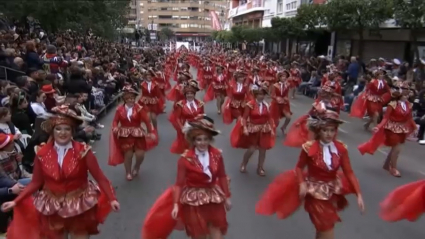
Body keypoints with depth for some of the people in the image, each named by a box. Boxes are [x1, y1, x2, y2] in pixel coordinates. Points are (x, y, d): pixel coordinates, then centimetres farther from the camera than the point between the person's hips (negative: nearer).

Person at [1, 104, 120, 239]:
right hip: (52, 208, 2)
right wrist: (16, 201, -6)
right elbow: (36, 183, 1)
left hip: (80, 206, -2)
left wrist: (111, 199, -24)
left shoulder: (83, 151, -14)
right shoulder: (42, 153, -8)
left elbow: (100, 177, -16)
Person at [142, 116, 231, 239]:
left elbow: (222, 177, 1)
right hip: (193, 198, -3)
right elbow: (179, 183, -16)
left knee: (216, 228, 16)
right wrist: (176, 204, -18)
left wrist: (227, 197, 6)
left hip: (213, 196, 3)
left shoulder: (217, 155, -9)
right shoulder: (185, 159, -19)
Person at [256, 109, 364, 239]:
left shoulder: (341, 148, -11)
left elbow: (349, 172, -9)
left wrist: (358, 194, -13)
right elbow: (299, 167, -8)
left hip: (333, 190, 4)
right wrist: (302, 184, -22)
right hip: (315, 191, -4)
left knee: (325, 227, 23)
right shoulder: (310, 148, -21)